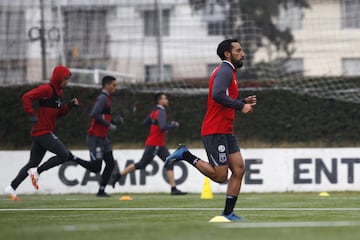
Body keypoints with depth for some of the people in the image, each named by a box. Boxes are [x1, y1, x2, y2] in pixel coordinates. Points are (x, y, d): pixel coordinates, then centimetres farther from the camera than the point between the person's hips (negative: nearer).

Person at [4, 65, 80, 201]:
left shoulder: (59, 93, 17)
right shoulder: (47, 89, -13)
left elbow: (58, 113, 23)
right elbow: (27, 97, -20)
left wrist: (70, 106, 9)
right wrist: (31, 114, -23)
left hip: (47, 132, 10)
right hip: (42, 132, -10)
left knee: (33, 163, 12)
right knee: (64, 155, -14)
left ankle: (12, 188, 14)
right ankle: (37, 172, -8)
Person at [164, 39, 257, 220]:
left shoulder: (229, 72, 21)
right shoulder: (225, 71, -11)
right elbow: (217, 95, -28)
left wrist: (244, 102, 15)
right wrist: (241, 106, -21)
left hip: (225, 132, 10)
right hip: (215, 132, -10)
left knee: (239, 170, 2)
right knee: (220, 176, -9)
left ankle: (228, 213, 4)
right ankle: (185, 155, 1)